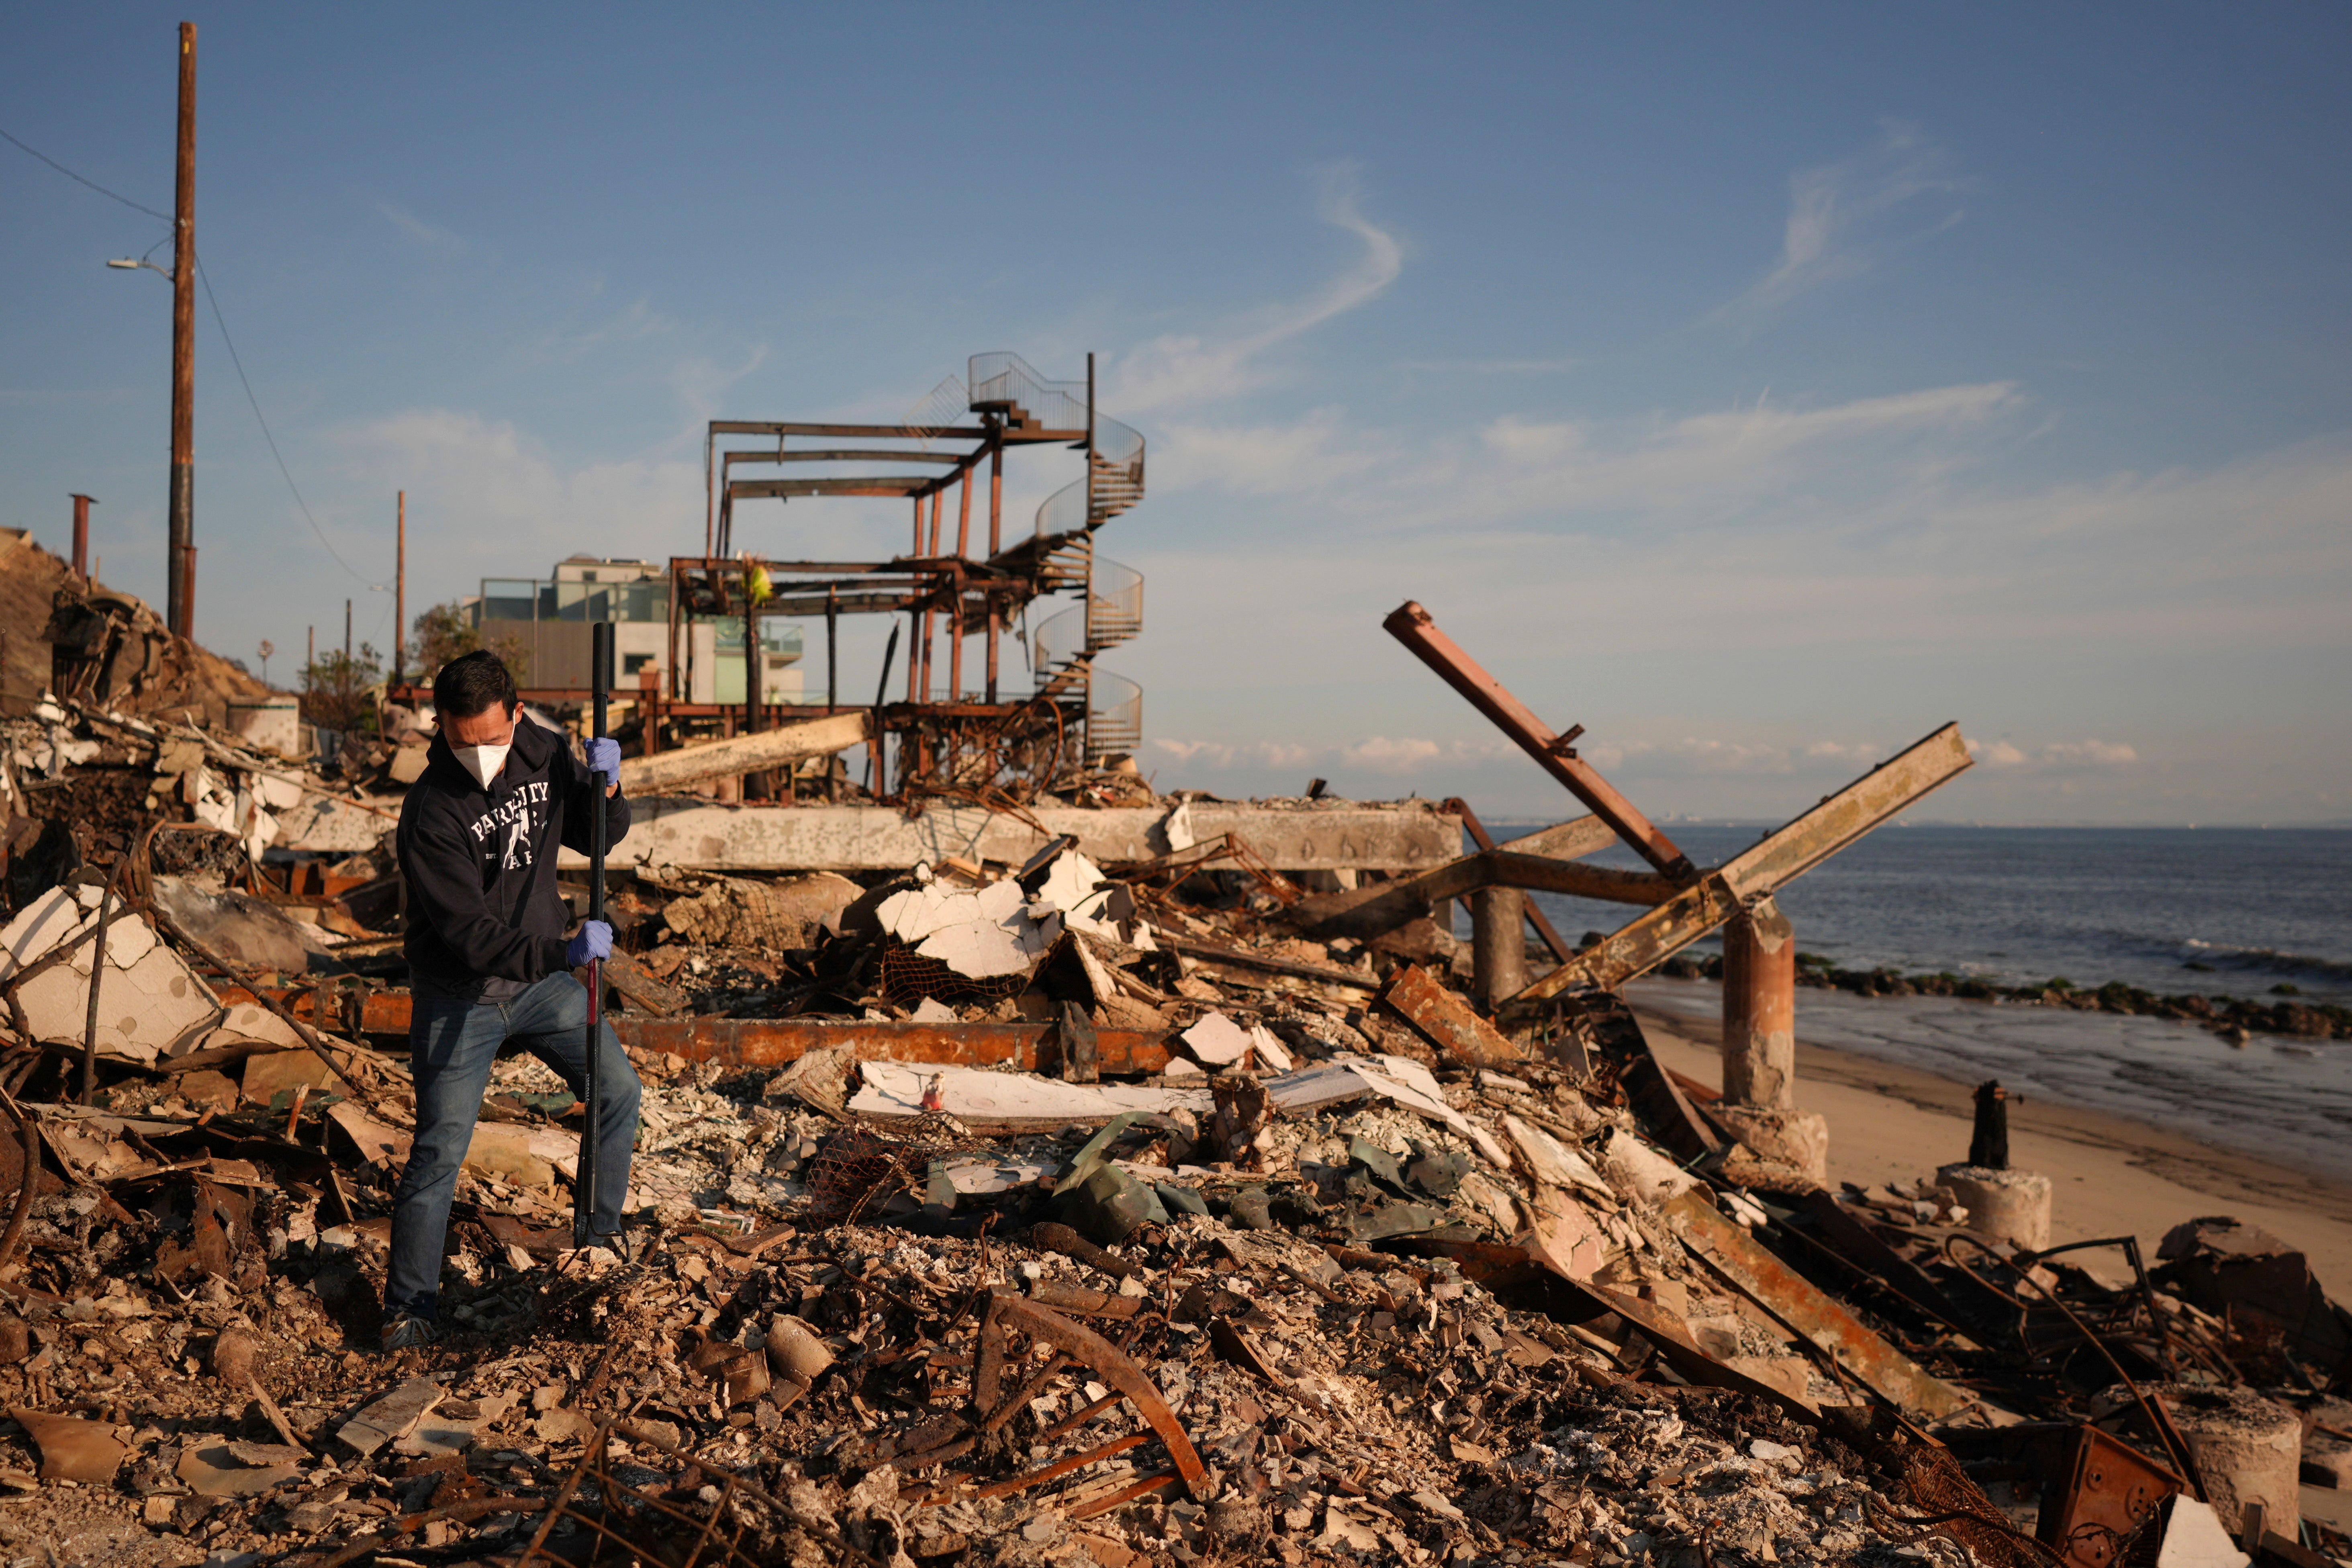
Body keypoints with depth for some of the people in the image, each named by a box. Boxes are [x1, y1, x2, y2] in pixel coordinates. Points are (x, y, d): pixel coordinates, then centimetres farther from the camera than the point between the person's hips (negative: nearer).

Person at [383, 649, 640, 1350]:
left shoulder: (543, 753, -7)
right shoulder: (431, 812, -25)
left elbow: (600, 838, 6)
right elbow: (470, 936, -28)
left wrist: (605, 787, -15)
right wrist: (564, 951, -39)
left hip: (542, 978, 6)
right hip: (460, 995, -5)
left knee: (618, 1090, 4)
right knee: (441, 1149, -6)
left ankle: (602, 1235, 24)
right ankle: (408, 1305, 9)